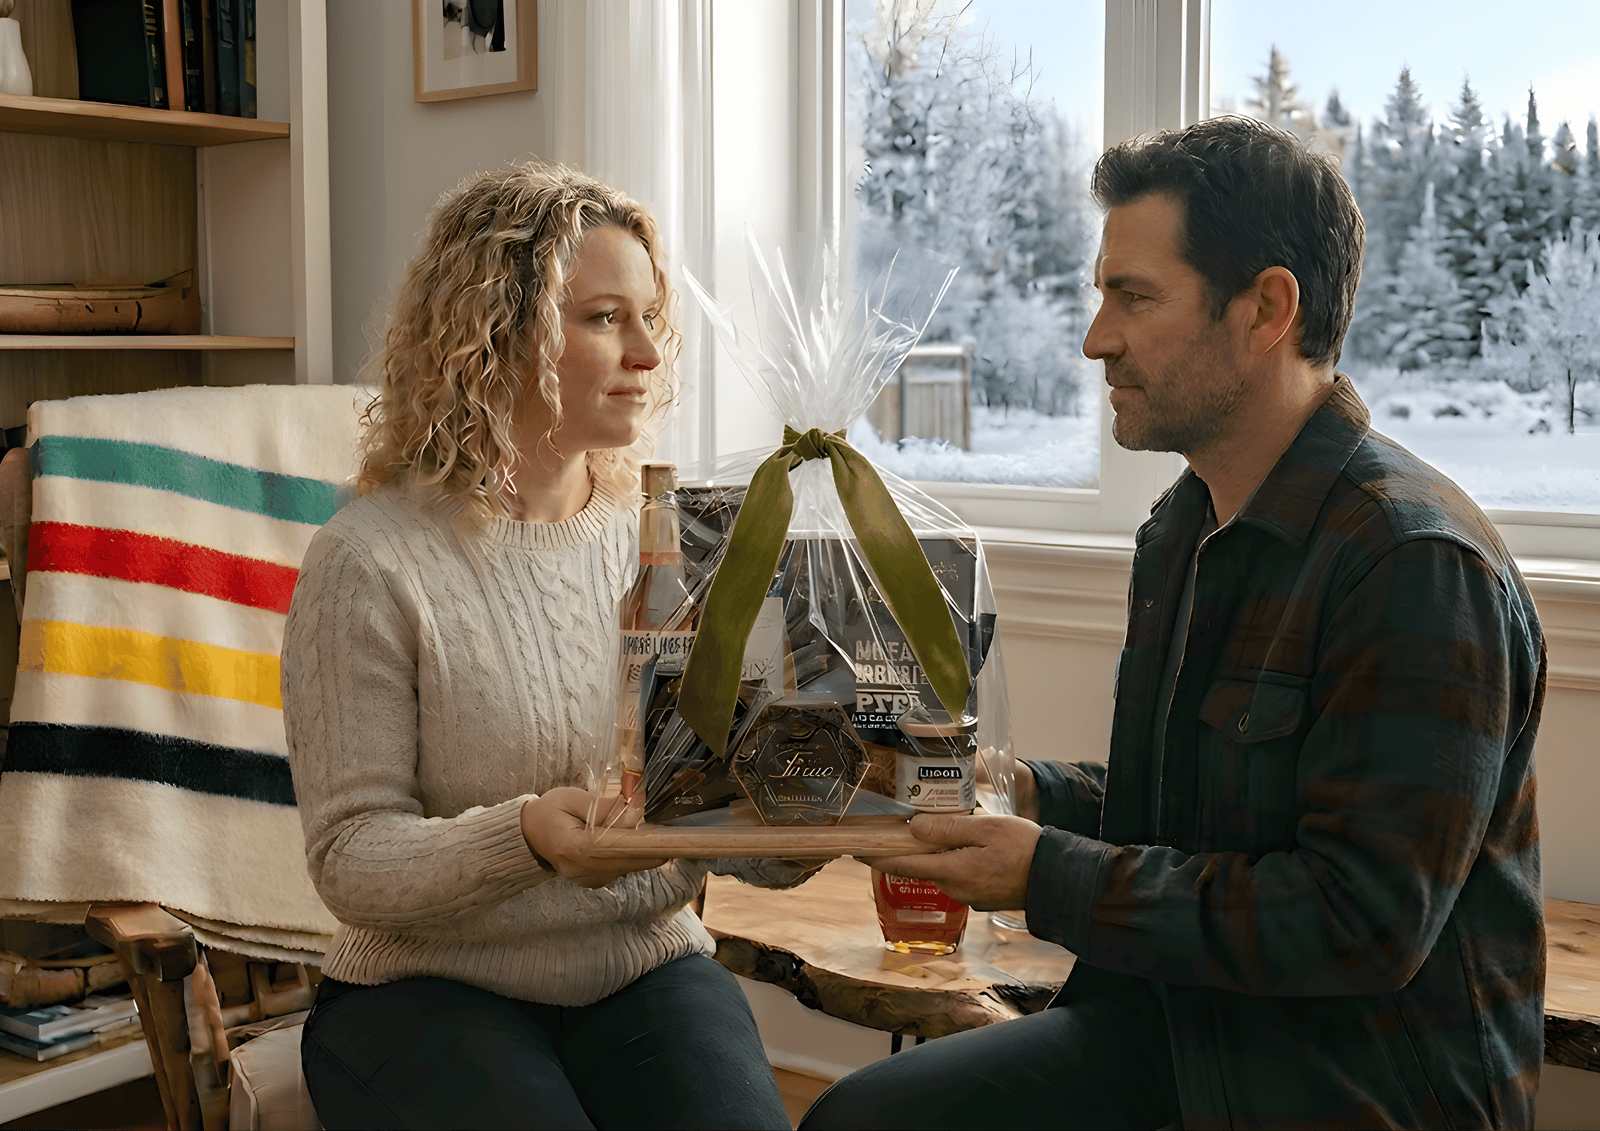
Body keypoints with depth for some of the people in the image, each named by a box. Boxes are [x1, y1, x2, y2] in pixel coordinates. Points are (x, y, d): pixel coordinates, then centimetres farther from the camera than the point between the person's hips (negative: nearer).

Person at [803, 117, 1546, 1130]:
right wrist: (1028, 791, 2)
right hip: (1175, 1027, 8)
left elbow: (1364, 925, -24)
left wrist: (1051, 881, -19)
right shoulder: (1185, 529, 9)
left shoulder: (1416, 564, -21)